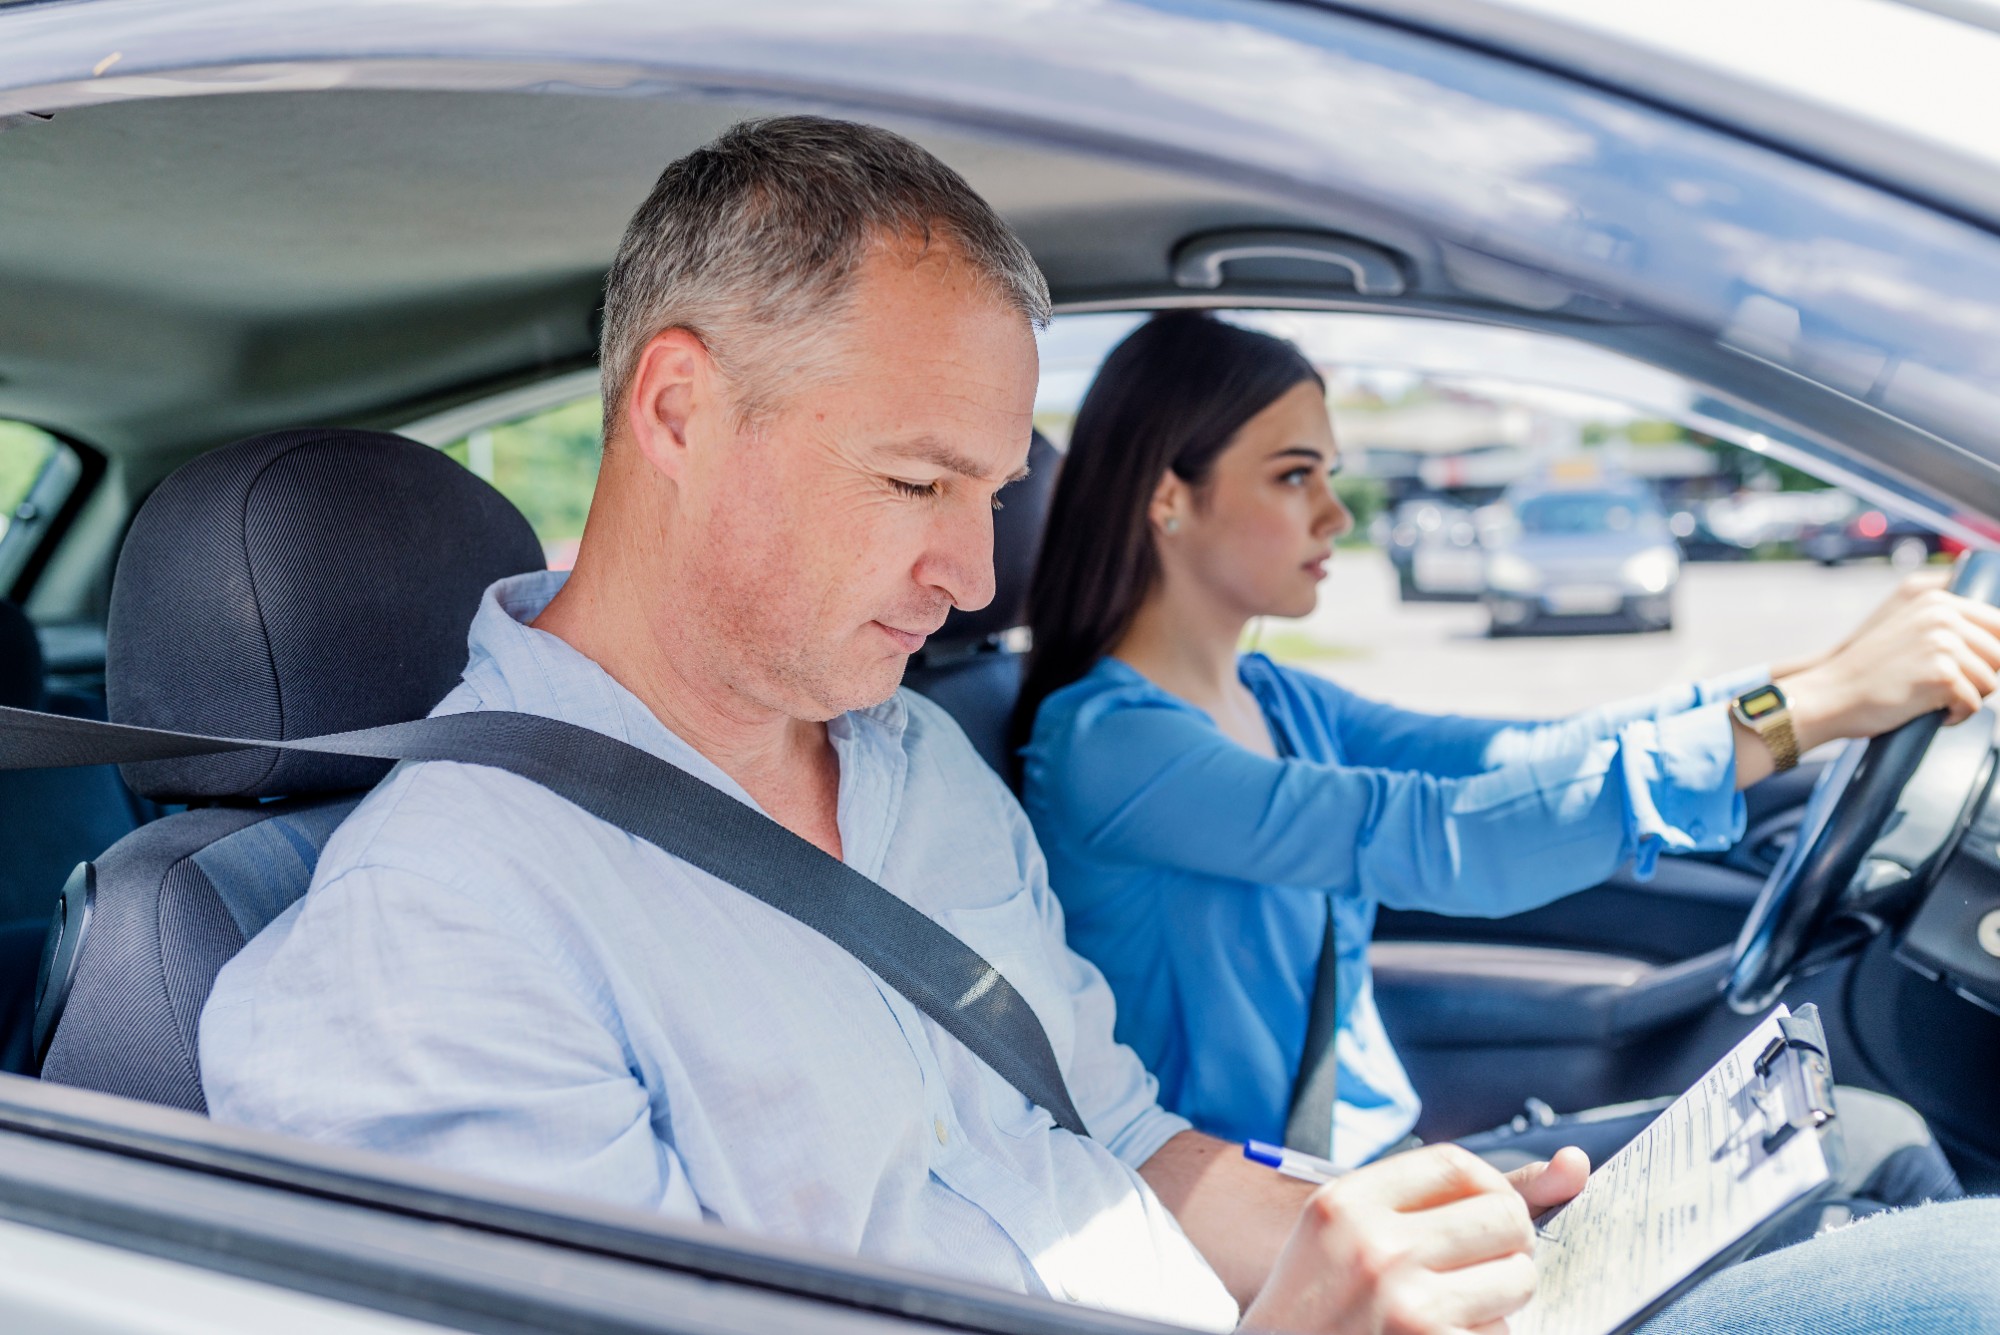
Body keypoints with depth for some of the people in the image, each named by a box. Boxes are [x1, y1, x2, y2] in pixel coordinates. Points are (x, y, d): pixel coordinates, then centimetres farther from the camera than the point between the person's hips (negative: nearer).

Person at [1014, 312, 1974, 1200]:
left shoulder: (1276, 702, 9)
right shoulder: (1098, 743, -20)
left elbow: (1525, 755, 2)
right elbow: (1436, 840, -31)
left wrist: (1831, 670, -8)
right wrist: (1823, 701, -31)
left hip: (1383, 1154, 8)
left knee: (1879, 1139, -1)